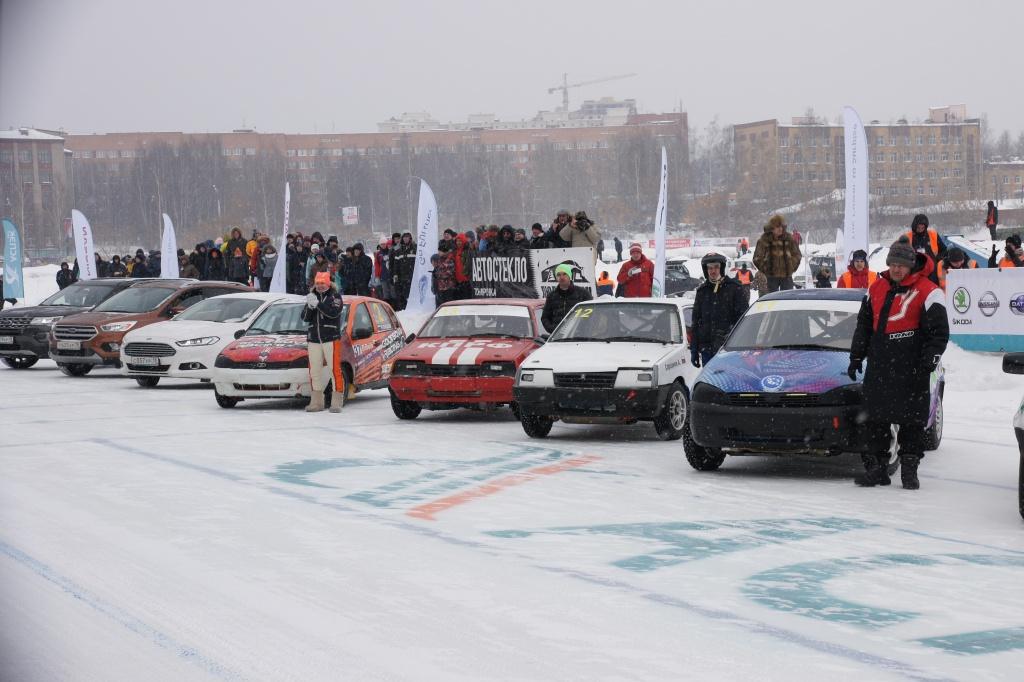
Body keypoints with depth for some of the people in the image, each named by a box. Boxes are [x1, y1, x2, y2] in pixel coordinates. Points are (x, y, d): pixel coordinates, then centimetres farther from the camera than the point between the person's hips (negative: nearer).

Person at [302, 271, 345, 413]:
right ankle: (316, 403, 10)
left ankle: (336, 402, -7)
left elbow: (334, 312, -17)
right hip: (313, 339, 5)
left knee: (335, 369, -8)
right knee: (314, 372, 4)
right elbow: (305, 318, 8)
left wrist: (318, 304, -23)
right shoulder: (312, 296, 15)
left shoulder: (335, 296, 1)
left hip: (331, 339, -5)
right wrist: (310, 306, -11)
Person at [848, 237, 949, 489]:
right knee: (875, 418, 6)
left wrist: (928, 363, -14)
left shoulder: (927, 292, -6)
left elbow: (939, 332, -6)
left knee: (912, 419, 0)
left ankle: (909, 470, 8)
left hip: (911, 368, -5)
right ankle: (876, 468, 13)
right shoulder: (877, 288, 11)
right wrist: (856, 357, 19)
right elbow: (864, 324, 21)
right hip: (879, 367, 5)